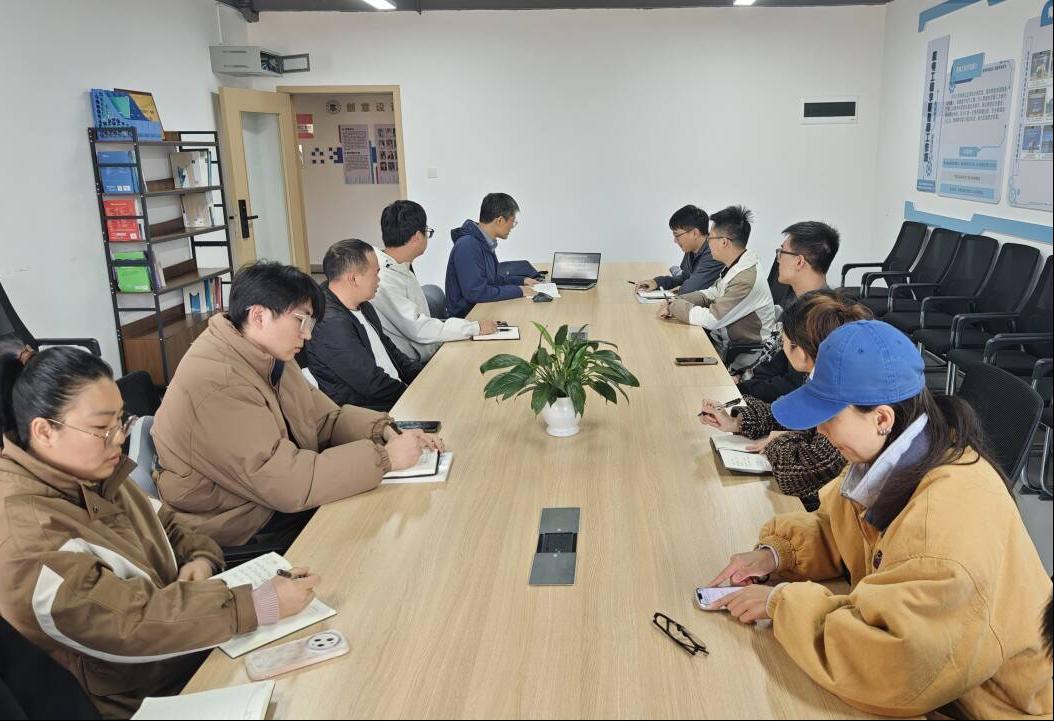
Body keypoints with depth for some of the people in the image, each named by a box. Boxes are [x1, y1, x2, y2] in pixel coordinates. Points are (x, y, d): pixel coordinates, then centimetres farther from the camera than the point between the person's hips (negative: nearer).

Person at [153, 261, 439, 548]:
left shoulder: (269, 357, 1)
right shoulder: (216, 384, -29)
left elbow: (326, 418, 7)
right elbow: (289, 484, -32)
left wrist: (385, 431, -11)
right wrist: (386, 456, -27)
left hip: (276, 498, 8)